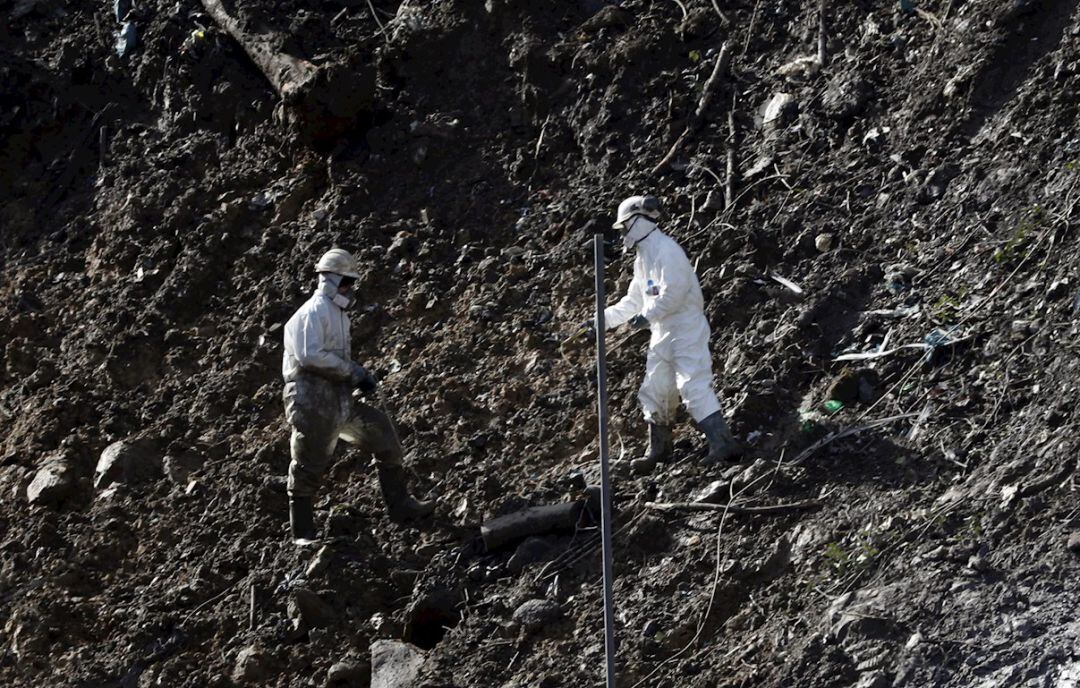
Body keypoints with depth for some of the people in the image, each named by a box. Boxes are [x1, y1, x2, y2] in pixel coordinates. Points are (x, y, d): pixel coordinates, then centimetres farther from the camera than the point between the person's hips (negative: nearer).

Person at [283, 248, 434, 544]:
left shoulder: (337, 314, 18)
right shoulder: (314, 312, -13)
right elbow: (310, 355, -26)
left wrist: (360, 374, 9)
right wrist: (351, 371, -19)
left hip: (340, 400, 10)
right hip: (314, 401, -10)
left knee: (382, 432, 6)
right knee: (309, 467, -2)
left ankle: (400, 506, 12)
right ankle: (302, 534, 7)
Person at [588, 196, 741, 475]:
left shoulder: (665, 250, -13)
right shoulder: (642, 258, 19)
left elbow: (674, 292, -23)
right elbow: (634, 300, 25)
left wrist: (647, 316, -22)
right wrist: (604, 319, 19)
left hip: (685, 328, -10)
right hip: (663, 334, 10)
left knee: (693, 386, -19)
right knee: (654, 392, 12)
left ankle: (723, 443, -22)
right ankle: (659, 450, 21)